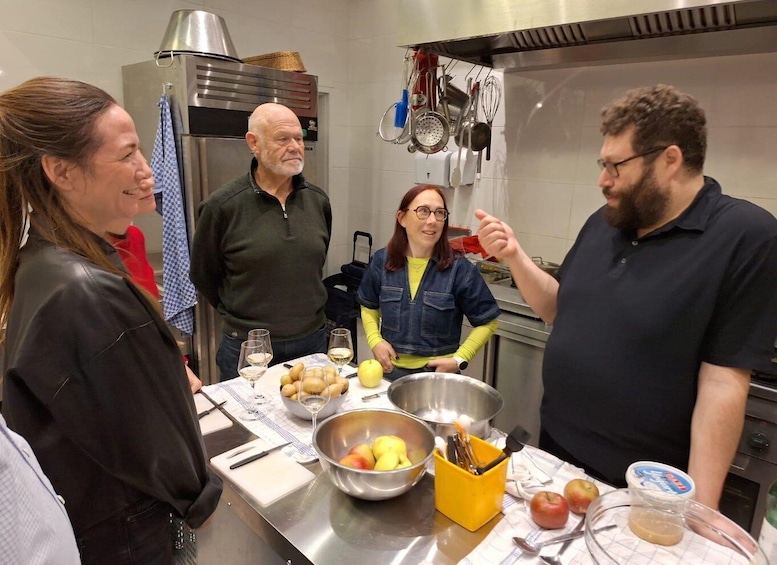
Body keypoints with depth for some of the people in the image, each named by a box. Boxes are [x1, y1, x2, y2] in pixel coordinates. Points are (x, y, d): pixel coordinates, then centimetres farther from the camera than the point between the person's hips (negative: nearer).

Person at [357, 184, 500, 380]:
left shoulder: (460, 269, -14)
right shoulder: (381, 261, -6)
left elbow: (487, 322, -5)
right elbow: (369, 307, 10)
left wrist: (459, 359, -14)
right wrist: (375, 340, -5)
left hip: (439, 374, -2)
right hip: (390, 371, 3)